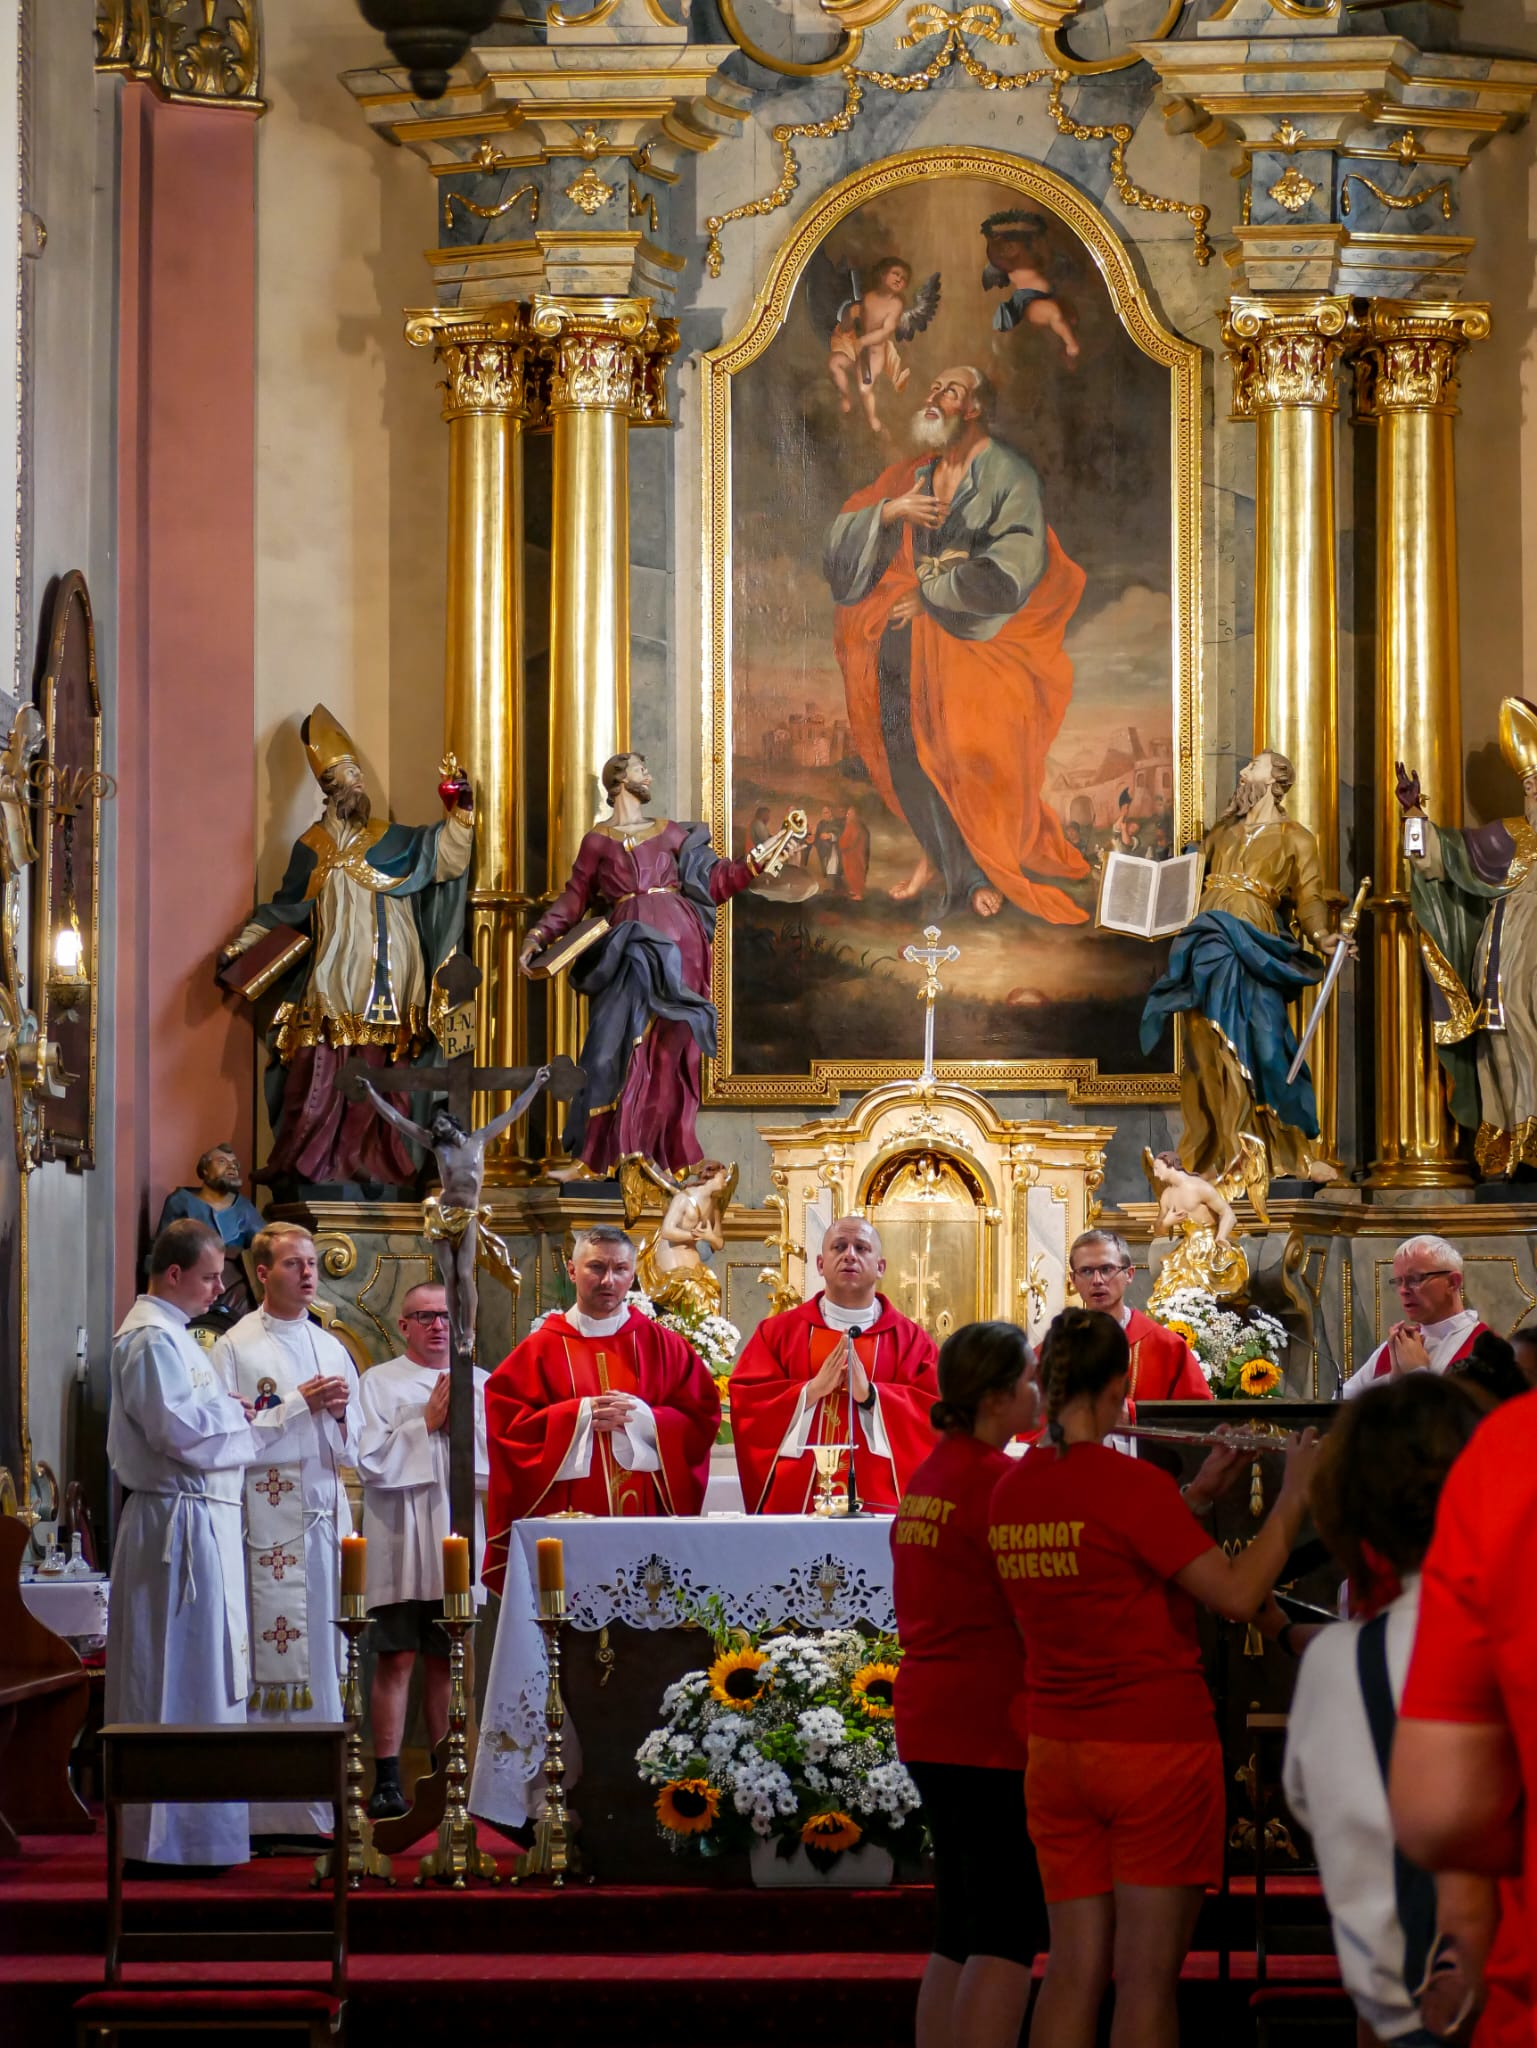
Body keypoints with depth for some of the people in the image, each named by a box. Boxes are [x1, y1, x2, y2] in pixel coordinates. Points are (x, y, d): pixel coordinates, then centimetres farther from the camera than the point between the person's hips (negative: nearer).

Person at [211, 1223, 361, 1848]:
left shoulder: (331, 1348, 16)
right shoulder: (236, 1349, -1)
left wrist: (343, 1413, -4)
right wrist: (300, 1404, -12)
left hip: (325, 1519, 6)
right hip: (268, 1525, -6)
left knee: (325, 1657, 4)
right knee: (273, 1664, -8)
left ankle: (321, 1802, 7)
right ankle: (270, 1813, -6)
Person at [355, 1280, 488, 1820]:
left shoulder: (480, 1384, 12)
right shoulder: (378, 1382, 3)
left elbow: (500, 1456, 6)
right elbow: (370, 1462, -6)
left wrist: (463, 1422, -8)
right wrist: (426, 1424, -9)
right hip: (399, 1538, -3)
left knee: (446, 1660, 7)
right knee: (397, 1659, -6)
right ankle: (387, 1781, -5)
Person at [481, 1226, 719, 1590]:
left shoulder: (663, 1346, 9)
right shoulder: (541, 1349, 5)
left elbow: (701, 1420, 4)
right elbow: (506, 1423, -2)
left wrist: (642, 1417, -12)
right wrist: (579, 1416, -11)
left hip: (647, 1519, 1)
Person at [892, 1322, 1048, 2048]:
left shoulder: (927, 1477, 13)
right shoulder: (999, 1482, -15)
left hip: (928, 1724, 9)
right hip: (994, 1724, -9)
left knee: (958, 1936, 14)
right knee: (1007, 1938, -6)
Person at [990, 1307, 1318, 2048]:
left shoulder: (1012, 1491, 4)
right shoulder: (1130, 1483, -17)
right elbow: (1237, 1594, -17)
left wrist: (1199, 1494, 16)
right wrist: (1295, 1494, -8)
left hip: (1055, 1756, 6)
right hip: (1157, 1747, -6)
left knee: (1073, 1969, 9)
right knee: (1147, 1976, 0)